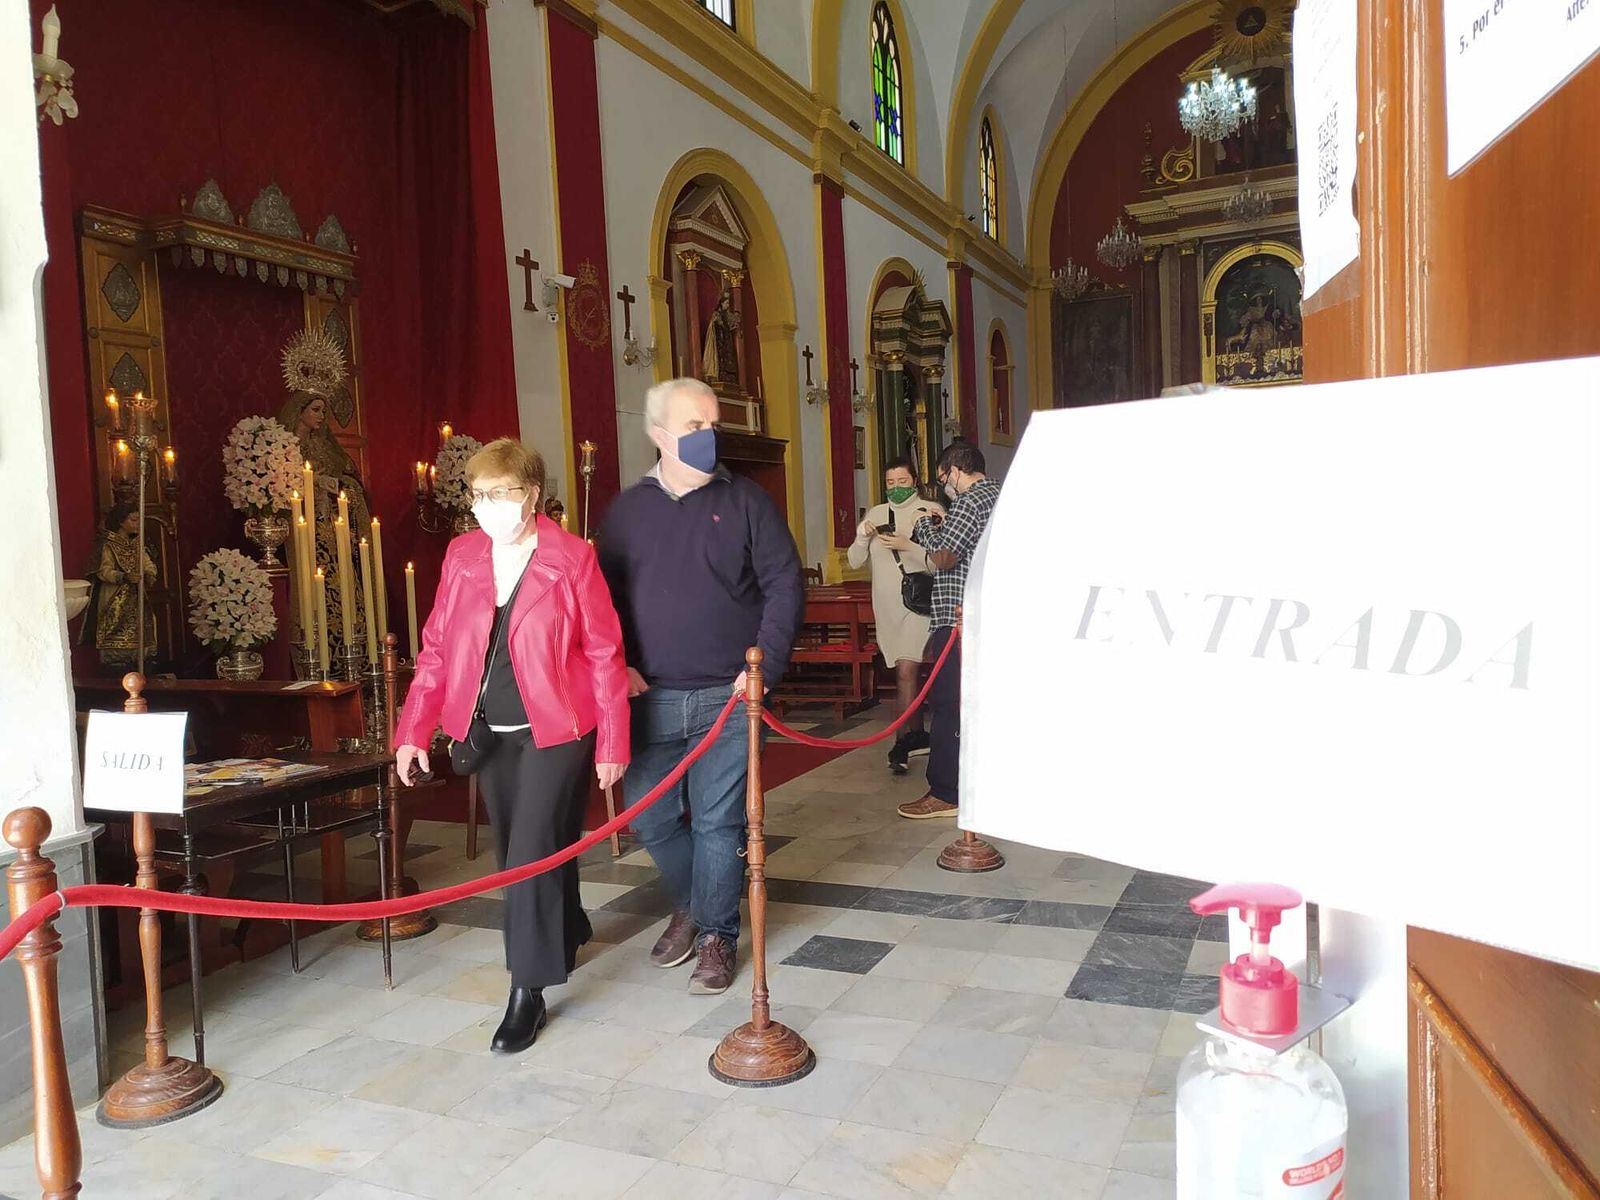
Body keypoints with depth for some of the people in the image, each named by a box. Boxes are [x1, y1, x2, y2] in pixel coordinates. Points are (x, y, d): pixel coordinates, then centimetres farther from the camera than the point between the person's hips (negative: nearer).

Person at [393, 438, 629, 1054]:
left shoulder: (572, 557, -11)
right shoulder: (462, 555, 1)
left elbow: (605, 654, -8)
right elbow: (435, 650, 5)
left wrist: (613, 743, -9)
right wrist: (414, 731, -2)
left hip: (555, 731, -5)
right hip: (489, 734, 5)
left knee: (532, 853, -6)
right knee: (517, 852, 16)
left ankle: (528, 991, 8)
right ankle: (566, 934, 42)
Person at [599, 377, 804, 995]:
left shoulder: (745, 501, 1)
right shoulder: (627, 509, 7)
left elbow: (785, 586, -1)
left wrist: (764, 664, -10)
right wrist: (618, 664, -4)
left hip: (727, 694, -2)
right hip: (651, 696, 3)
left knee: (718, 821, 2)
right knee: (650, 817, 9)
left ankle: (716, 935, 22)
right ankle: (689, 905, 35)